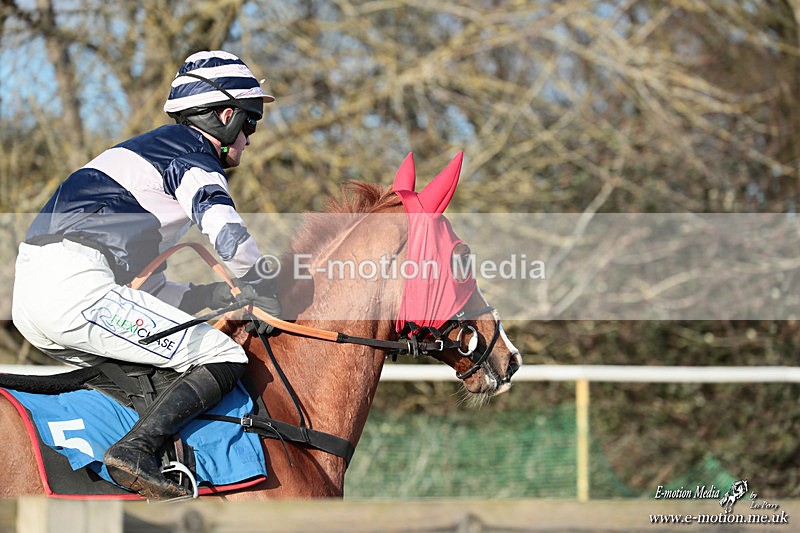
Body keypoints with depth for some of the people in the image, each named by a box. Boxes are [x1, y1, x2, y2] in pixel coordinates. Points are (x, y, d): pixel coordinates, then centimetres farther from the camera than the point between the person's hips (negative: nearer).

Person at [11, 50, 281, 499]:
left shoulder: (154, 148, 31)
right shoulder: (193, 153, 3)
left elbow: (142, 281, 31)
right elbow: (228, 236, -13)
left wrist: (225, 296, 23)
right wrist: (275, 307, 2)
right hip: (77, 290, -10)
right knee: (224, 358, -11)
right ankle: (135, 451, -28)